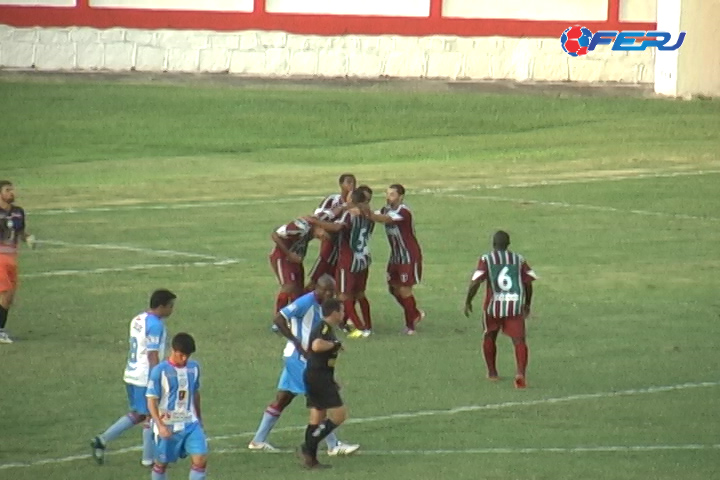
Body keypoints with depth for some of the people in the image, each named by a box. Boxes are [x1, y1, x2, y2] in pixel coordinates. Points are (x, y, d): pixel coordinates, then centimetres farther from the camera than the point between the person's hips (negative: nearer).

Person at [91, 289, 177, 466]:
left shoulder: (138, 320, 10)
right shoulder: (155, 325, -18)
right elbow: (153, 356, -20)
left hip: (131, 375, 9)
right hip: (146, 378, -9)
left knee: (137, 415, 18)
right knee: (151, 417, 5)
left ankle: (101, 441, 11)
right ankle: (148, 459, 13)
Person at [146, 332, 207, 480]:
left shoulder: (194, 367, 2)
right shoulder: (160, 371, -14)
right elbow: (151, 400, -12)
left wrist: (199, 417, 25)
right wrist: (160, 426, -21)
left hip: (190, 423, 4)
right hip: (167, 426, -4)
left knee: (201, 459, -10)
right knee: (162, 463, 9)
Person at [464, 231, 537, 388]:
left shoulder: (486, 259, 0)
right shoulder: (518, 259, 9)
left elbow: (475, 282, -9)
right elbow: (528, 283, 7)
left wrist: (468, 302, 3)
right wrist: (527, 304, 21)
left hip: (494, 306, -1)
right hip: (515, 306, 1)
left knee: (489, 337, 24)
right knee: (519, 340, -4)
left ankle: (492, 372, 33)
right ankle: (521, 373, -27)